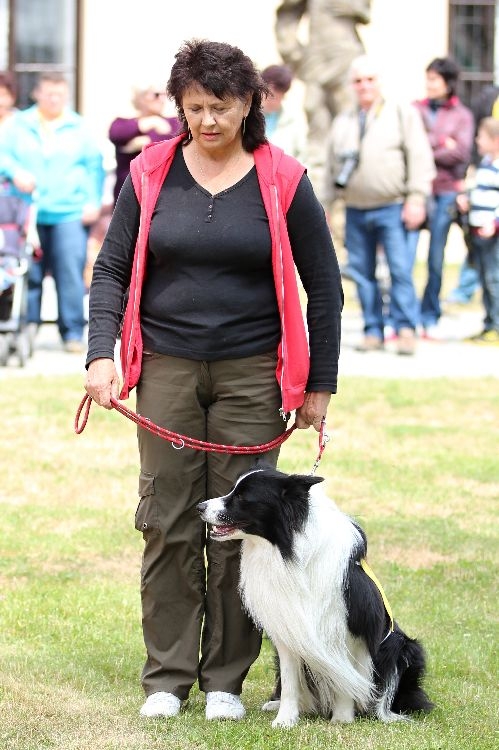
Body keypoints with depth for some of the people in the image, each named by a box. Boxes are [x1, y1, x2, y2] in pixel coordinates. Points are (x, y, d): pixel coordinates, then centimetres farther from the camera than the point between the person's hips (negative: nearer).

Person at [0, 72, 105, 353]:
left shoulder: (79, 128, 10)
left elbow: (95, 167, 8)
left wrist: (93, 202, -1)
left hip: (70, 213, -1)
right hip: (28, 212, 1)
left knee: (71, 272, -9)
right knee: (28, 274, 1)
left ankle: (73, 332, -4)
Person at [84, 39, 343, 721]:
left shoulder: (283, 180, -1)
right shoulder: (151, 173, 3)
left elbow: (324, 287, 4)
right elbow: (112, 269, 4)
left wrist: (320, 386, 3)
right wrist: (101, 355, -10)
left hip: (250, 374, -1)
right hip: (166, 369, 1)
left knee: (240, 526, 1)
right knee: (168, 525, 0)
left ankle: (226, 679, 11)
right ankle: (166, 678, 9)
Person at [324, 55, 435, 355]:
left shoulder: (403, 114, 4)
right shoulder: (342, 122, 16)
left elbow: (420, 157, -2)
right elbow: (331, 165, 20)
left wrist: (416, 199, -11)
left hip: (394, 209, -4)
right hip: (356, 211, 4)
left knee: (401, 271, -11)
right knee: (362, 273, 4)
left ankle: (406, 329, -6)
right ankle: (373, 331, 11)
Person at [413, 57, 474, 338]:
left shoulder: (462, 115, 8)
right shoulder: (414, 110, 12)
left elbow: (461, 152, -4)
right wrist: (441, 142, -8)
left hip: (445, 191, 0)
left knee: (436, 259, 2)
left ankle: (431, 318, 11)